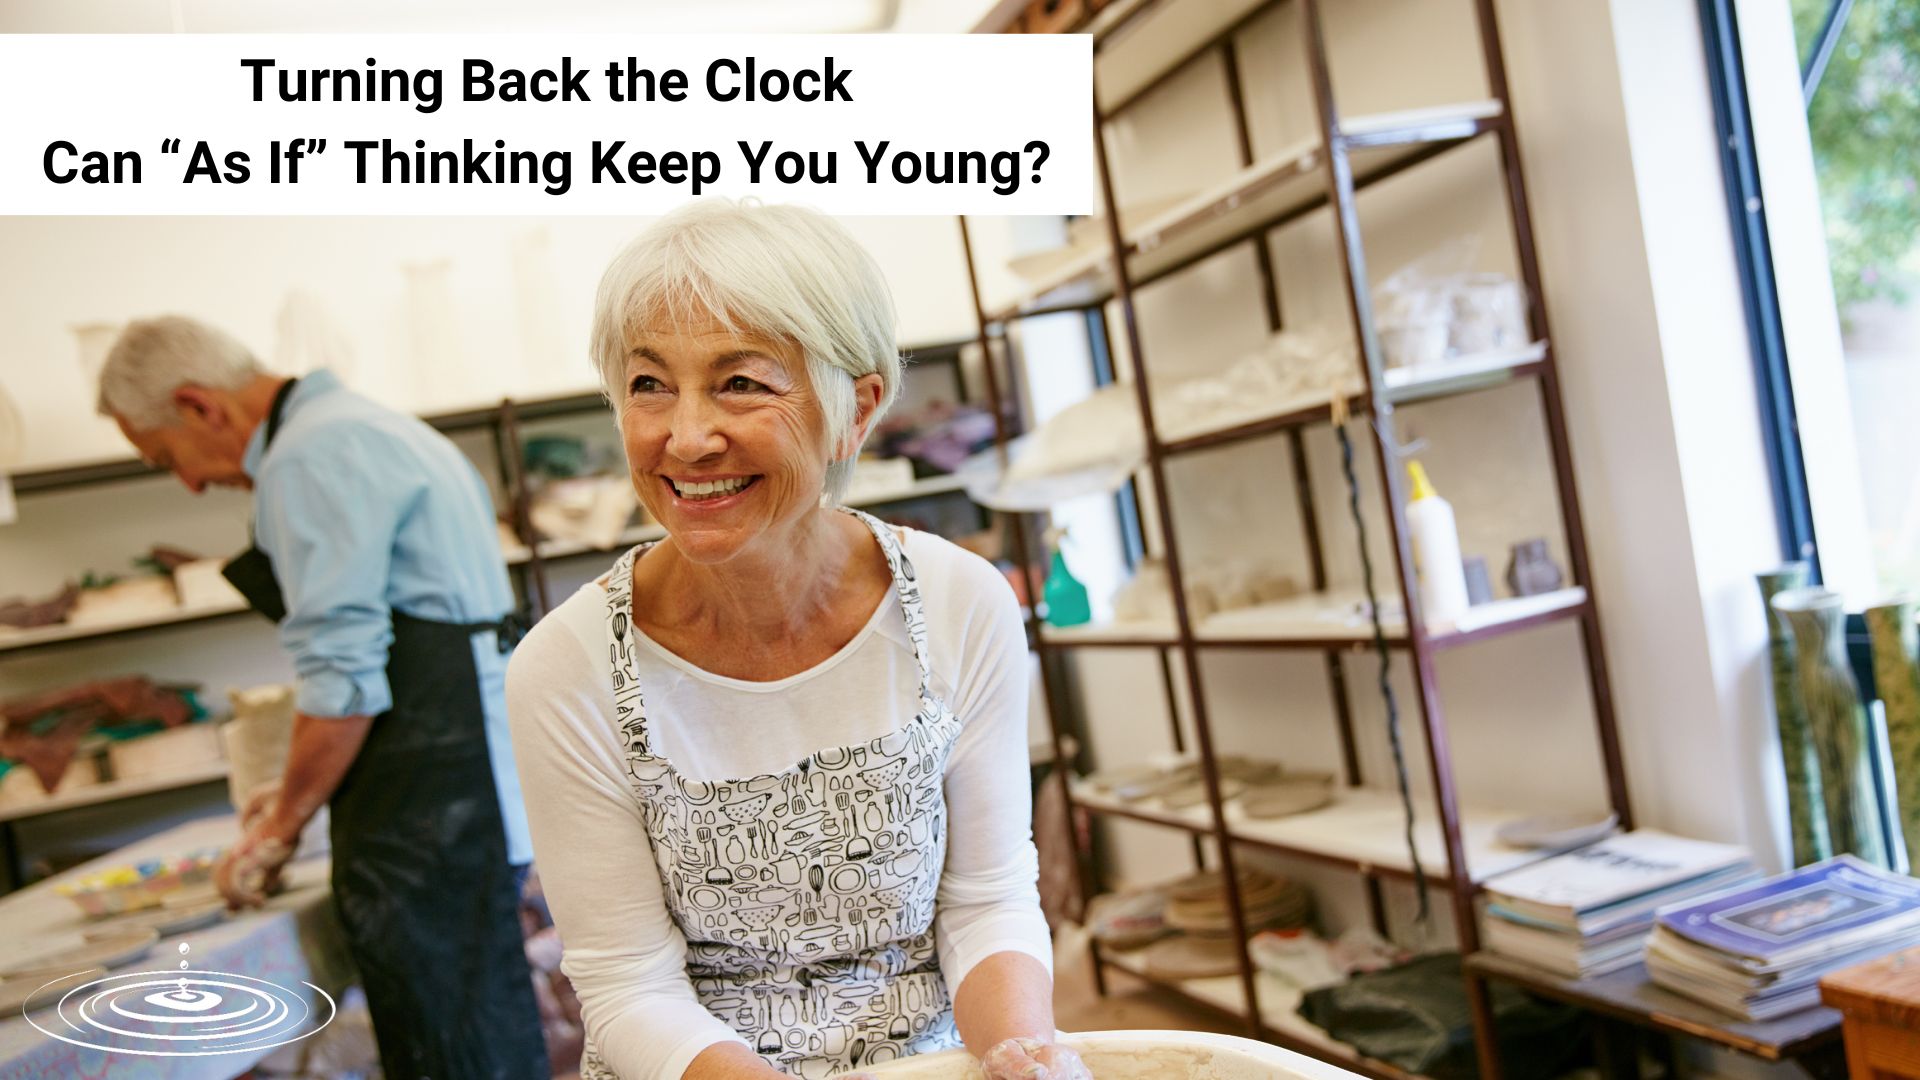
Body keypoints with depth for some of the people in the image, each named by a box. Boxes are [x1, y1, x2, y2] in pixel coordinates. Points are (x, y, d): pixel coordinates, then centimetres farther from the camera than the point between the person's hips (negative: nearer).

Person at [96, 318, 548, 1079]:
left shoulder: (310, 457, -12)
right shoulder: (364, 425, 20)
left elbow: (341, 677, -16)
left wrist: (280, 827, -2)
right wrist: (299, 792, 25)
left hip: (438, 798, -10)